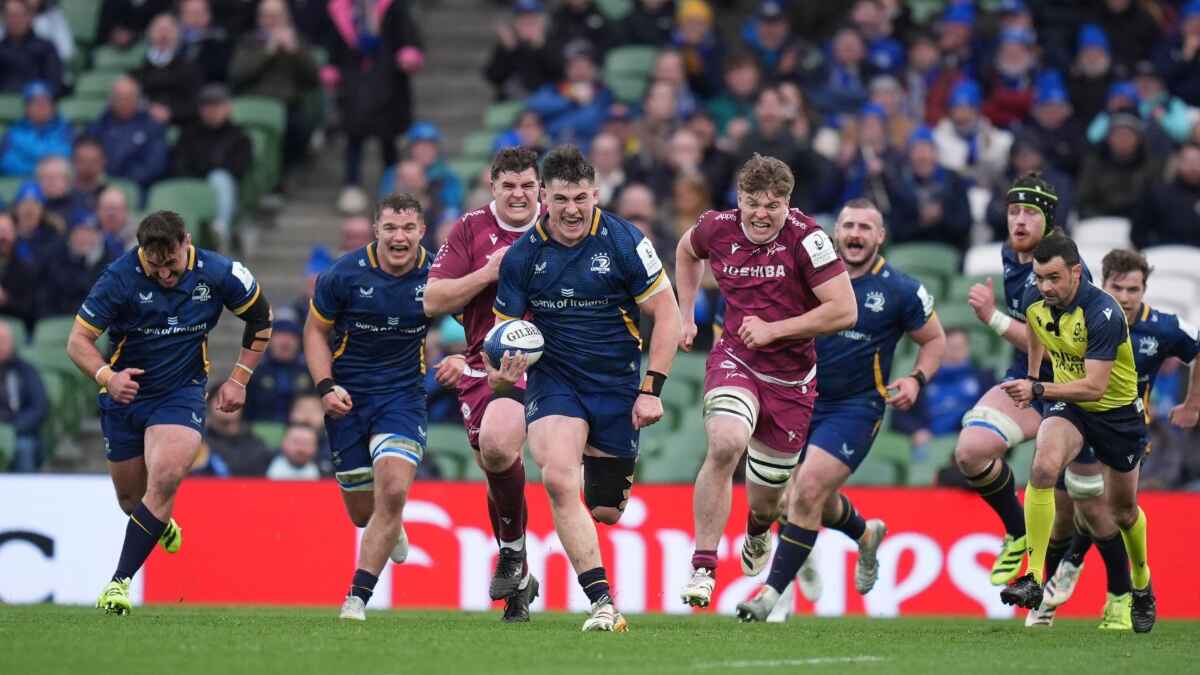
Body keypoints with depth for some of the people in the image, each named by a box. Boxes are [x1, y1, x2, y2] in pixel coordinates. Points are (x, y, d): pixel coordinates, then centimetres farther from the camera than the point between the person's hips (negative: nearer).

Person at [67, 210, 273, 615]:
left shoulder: (217, 274, -14)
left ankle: (120, 581, -21)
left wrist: (239, 379, 1)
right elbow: (78, 341, -17)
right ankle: (161, 525, 50)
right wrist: (107, 376, -37)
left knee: (164, 479, -25)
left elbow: (260, 319, 4)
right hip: (125, 395, 1)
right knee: (130, 497, 12)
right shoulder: (120, 278, -19)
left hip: (182, 394, -1)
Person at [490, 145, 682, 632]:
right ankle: (601, 601, -22)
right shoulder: (523, 255, -6)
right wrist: (503, 370, -21)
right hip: (554, 378, 1)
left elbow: (666, 314, -7)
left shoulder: (624, 242, -12)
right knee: (558, 479, -27)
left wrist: (652, 390, -13)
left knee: (606, 512, 5)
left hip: (617, 382, -1)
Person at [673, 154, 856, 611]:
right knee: (725, 444, -31)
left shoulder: (806, 239, -16)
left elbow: (844, 311, -18)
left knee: (765, 500, 9)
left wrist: (773, 329, -20)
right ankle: (702, 568, -25)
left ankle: (758, 533, 50)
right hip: (735, 360, 1)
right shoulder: (717, 228, -5)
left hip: (792, 376, -1)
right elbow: (687, 251, 21)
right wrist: (686, 317, 16)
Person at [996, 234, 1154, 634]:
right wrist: (1033, 374, 20)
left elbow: (1094, 387, -38)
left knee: (1123, 511, 14)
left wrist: (1038, 390, -47)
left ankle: (1141, 585, 44)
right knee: (1044, 466, -29)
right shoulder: (1034, 299, -13)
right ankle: (1033, 578, -29)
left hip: (1118, 410, -3)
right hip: (1068, 403, 3)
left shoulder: (1103, 313, -32)